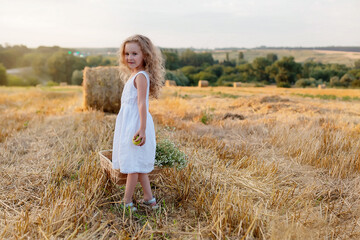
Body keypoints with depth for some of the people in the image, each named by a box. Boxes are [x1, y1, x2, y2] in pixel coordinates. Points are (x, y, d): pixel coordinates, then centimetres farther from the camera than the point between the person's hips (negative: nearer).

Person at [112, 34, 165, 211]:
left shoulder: (141, 76, -16)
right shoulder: (135, 75, 15)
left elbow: (142, 103, -23)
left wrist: (142, 129, -27)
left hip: (136, 125, -10)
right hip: (128, 124, 10)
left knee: (133, 164, 0)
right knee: (138, 165, 15)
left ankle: (127, 202, 11)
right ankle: (149, 198, 25)